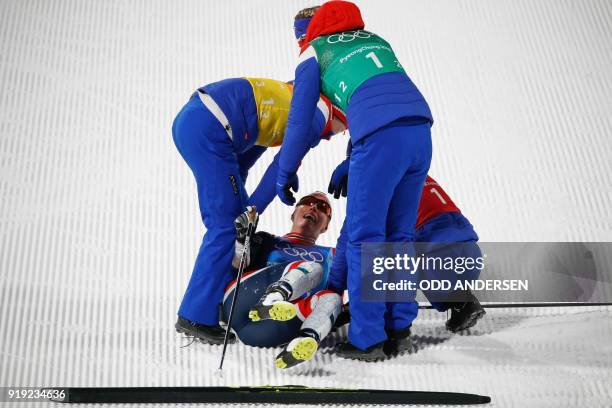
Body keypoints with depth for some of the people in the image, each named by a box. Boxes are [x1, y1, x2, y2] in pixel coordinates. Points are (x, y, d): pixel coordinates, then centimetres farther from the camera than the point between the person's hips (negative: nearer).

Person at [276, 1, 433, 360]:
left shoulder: (314, 54, 17)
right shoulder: (376, 41, 32)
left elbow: (300, 120, 16)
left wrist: (286, 173, 28)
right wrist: (351, 162, 36)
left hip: (380, 137, -6)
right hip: (421, 130, 6)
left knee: (363, 238, 2)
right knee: (400, 234, 16)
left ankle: (367, 338, 5)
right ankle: (399, 322, 24)